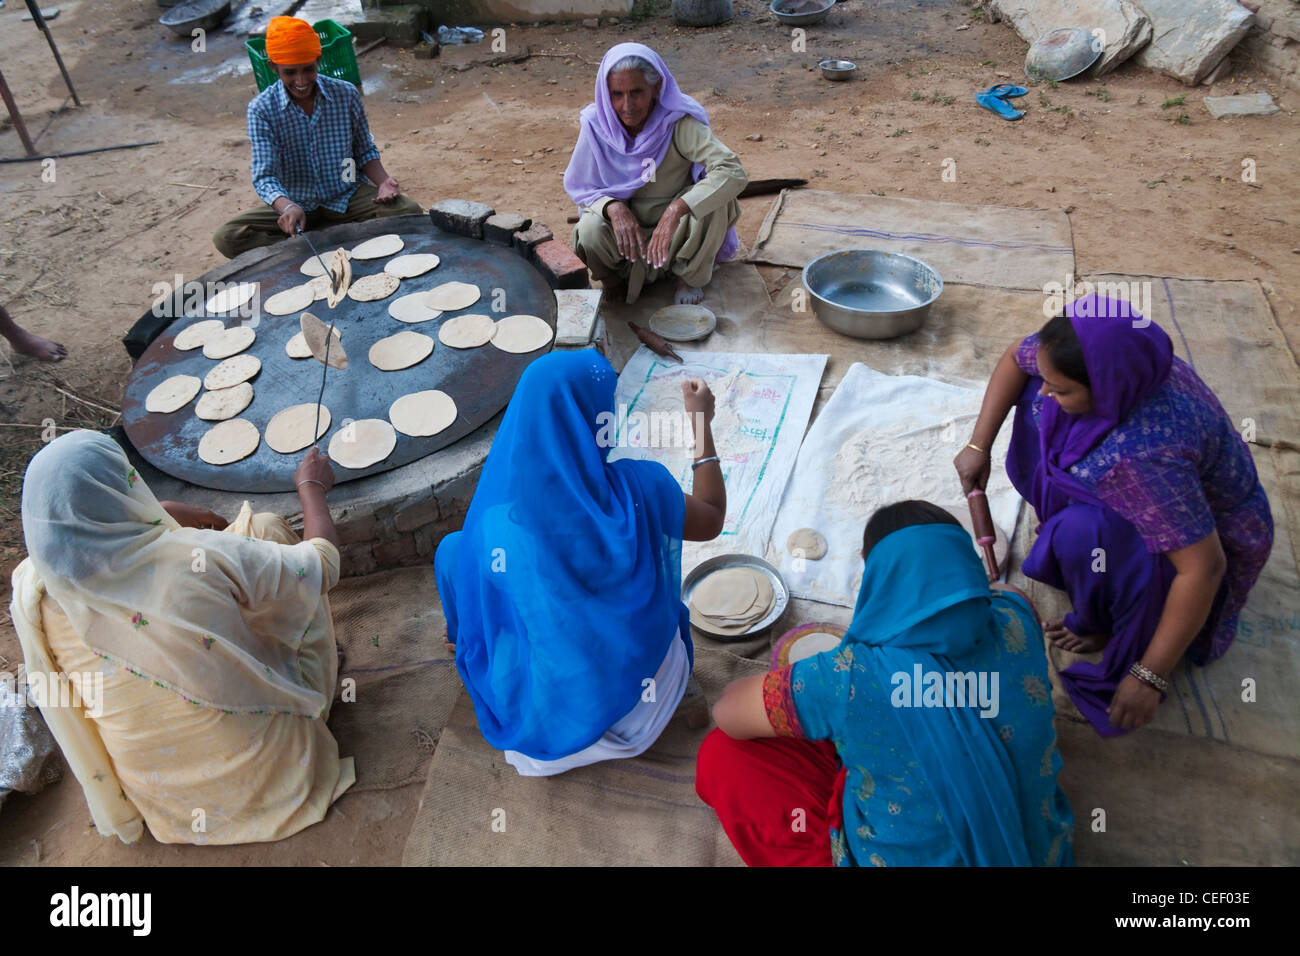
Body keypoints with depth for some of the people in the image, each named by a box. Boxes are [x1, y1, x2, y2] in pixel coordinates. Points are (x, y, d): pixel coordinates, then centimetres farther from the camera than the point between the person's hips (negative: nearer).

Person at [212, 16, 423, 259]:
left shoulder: (346, 94, -4)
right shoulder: (262, 109, -9)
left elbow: (365, 152, 8)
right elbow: (264, 176, -15)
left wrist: (383, 182, -14)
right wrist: (287, 207, -38)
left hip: (347, 198, 1)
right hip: (296, 204, -1)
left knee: (409, 212, -26)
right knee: (227, 238, -23)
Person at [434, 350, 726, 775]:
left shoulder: (493, 520, -24)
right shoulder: (640, 487, -22)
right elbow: (711, 521, 0)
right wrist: (701, 423, 7)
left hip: (558, 705, -1)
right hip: (653, 689, 2)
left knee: (452, 549, 14)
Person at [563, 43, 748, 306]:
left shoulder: (679, 122, -23)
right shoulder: (597, 124, -15)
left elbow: (733, 172, -35)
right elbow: (578, 186, -6)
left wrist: (676, 210, -48)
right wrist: (614, 208, -29)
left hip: (676, 226, 0)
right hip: (626, 221, 1)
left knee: (715, 198, -30)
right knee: (590, 231, -32)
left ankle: (691, 277, -3)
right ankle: (619, 280, 4)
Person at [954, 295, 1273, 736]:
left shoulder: (1144, 456, -45)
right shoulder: (1100, 354, -24)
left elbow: (1204, 568, -40)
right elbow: (1016, 357, -5)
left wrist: (1150, 677, -32)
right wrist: (979, 445, -11)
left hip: (1202, 538, -7)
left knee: (1085, 533, -36)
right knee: (1036, 402, -2)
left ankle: (1117, 632, -4)